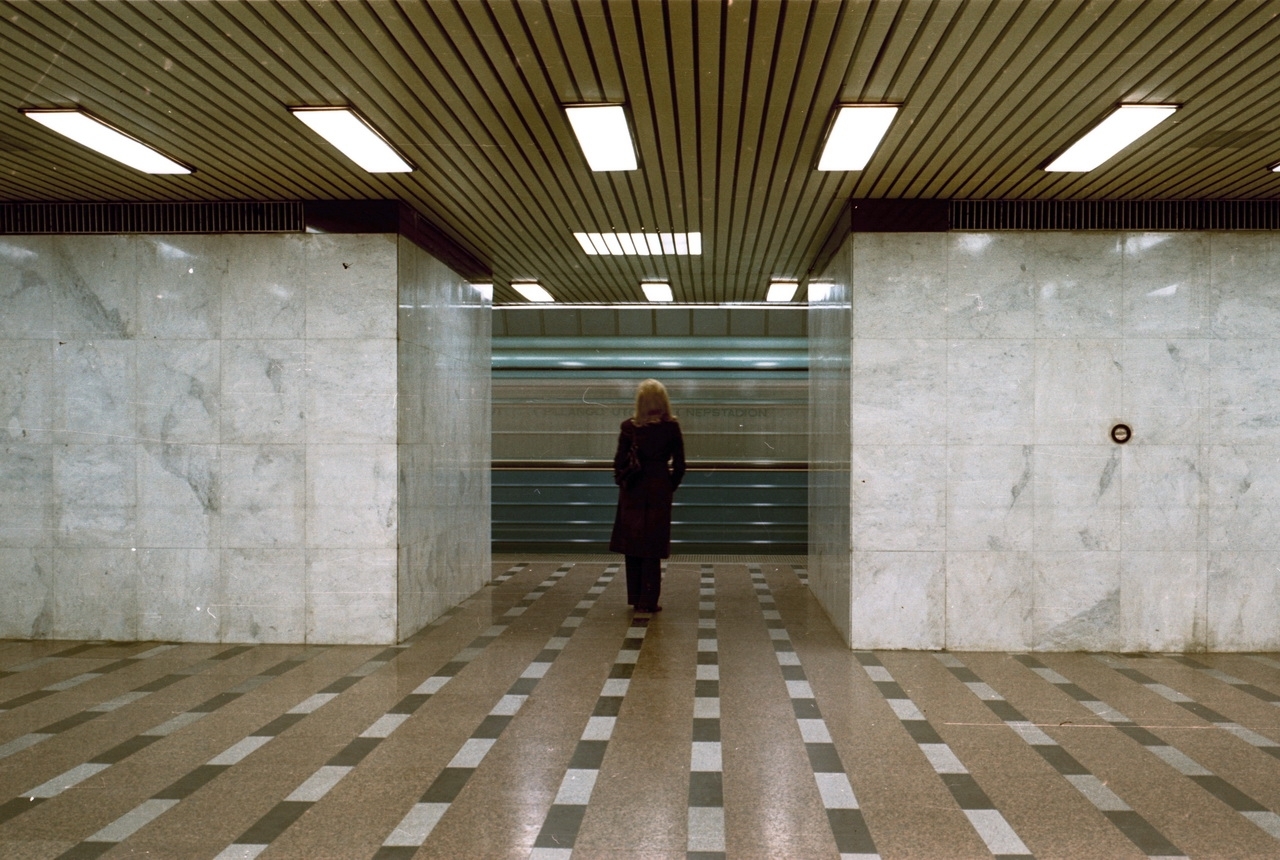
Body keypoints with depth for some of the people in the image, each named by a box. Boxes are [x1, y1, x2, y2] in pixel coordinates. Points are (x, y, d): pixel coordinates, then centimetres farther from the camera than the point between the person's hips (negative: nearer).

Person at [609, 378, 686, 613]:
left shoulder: (628, 427, -6)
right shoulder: (672, 428, -5)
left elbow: (619, 461, -3)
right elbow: (679, 466, -2)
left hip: (633, 491, 1)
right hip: (659, 490, 0)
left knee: (632, 544, 12)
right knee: (652, 548, 5)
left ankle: (635, 598, 18)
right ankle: (648, 601, 6)